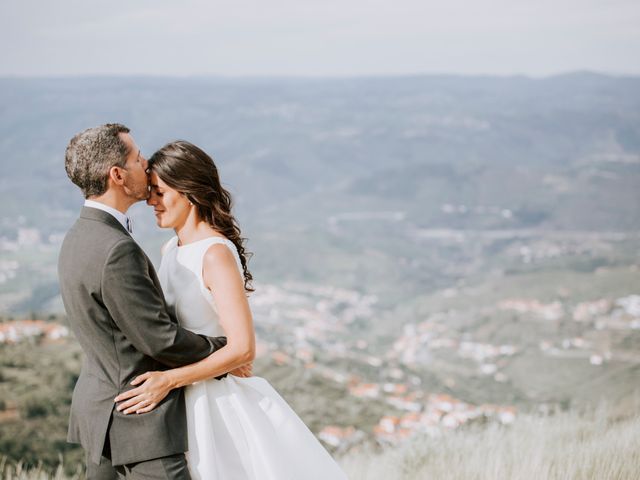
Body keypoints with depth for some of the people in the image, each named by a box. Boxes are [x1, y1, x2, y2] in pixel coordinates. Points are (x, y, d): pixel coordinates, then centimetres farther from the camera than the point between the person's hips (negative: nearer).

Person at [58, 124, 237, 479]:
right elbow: (160, 341, -21)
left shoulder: (81, 236, 6)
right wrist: (224, 353, -6)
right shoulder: (116, 251, -25)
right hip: (138, 423, -10)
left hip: (102, 409, 10)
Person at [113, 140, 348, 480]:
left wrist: (169, 380, -26)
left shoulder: (216, 254, -19)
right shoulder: (171, 250, 7)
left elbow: (243, 348, -25)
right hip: (185, 402, 8)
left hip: (218, 402, -8)